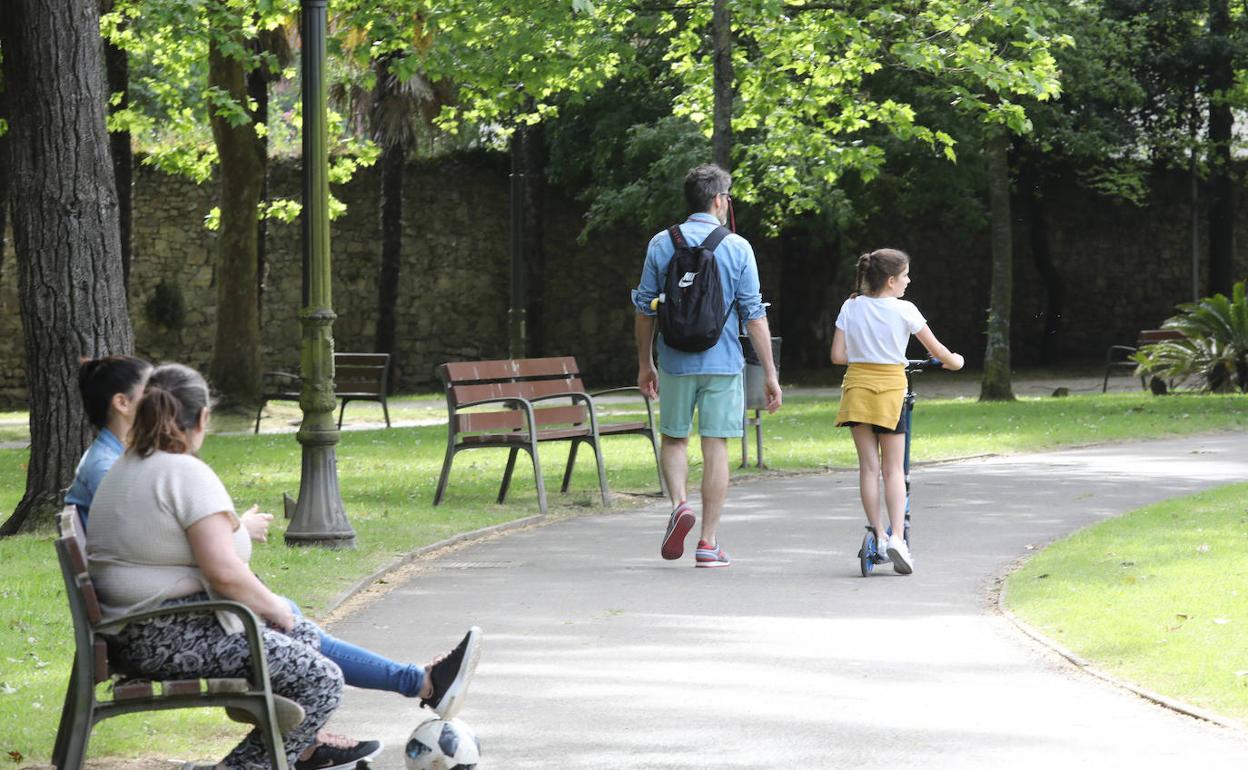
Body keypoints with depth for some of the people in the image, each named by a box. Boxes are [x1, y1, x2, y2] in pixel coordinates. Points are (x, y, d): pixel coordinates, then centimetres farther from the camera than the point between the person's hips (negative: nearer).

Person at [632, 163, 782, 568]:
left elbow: (644, 309, 5)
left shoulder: (661, 244, 1)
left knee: (674, 438, 17)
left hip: (675, 363, 1)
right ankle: (709, 543, 5)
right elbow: (754, 315, -5)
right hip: (722, 363, -1)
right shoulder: (737, 248, -4)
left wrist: (645, 363, 16)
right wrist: (770, 374, 0)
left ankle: (679, 503, -9)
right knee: (716, 446, 4)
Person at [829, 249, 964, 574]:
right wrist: (955, 361, 21)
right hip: (889, 389, -2)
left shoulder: (851, 307, 2)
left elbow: (837, 355, 1)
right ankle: (897, 536, -10)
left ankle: (878, 533, 0)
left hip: (857, 388, 2)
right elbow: (936, 350, 0)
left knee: (868, 466, 5)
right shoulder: (904, 310, -7)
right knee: (894, 469, 3)